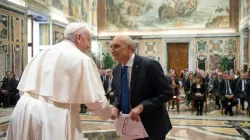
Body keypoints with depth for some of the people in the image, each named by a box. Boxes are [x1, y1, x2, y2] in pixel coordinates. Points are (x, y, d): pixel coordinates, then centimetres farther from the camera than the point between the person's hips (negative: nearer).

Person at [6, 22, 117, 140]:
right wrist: (110, 111, 14)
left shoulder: (43, 54, 14)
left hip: (25, 109, 7)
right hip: (53, 114, -6)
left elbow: (24, 86, 15)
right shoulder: (81, 59, -5)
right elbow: (95, 98, -5)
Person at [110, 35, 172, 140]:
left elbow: (167, 93, -18)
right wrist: (116, 107, -9)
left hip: (151, 127, -5)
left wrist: (141, 107, -26)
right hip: (129, 126, 6)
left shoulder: (149, 65, -19)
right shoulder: (116, 70, 1)